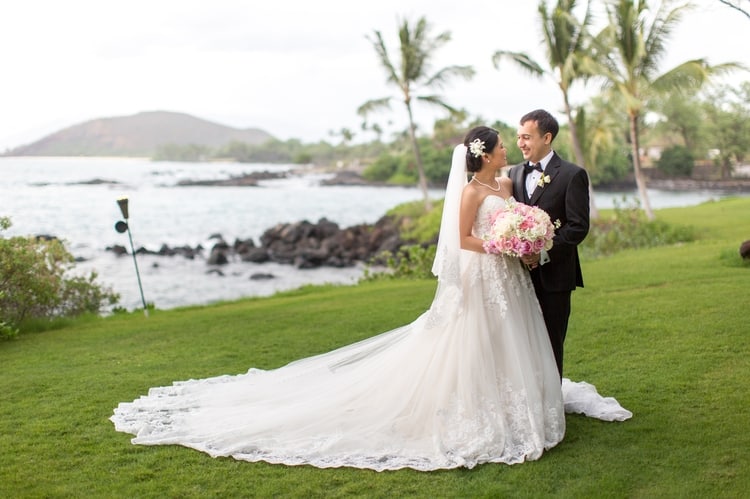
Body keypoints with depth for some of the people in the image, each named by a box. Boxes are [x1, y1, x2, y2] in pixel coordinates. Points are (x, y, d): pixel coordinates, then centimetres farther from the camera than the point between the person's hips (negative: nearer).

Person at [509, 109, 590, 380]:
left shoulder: (572, 175, -6)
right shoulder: (515, 173, 12)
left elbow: (578, 226, -11)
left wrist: (544, 253, -18)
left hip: (553, 275, -5)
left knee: (551, 345, 5)